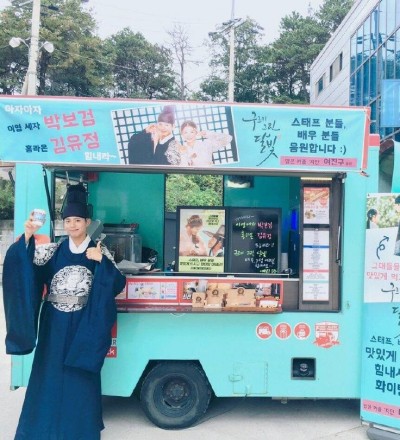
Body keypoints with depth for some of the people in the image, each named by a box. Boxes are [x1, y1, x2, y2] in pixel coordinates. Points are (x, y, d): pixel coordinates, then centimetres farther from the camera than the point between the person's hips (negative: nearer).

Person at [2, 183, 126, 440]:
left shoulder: (100, 251, -2)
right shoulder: (54, 250, 3)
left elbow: (117, 284, -10)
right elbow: (25, 265, -13)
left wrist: (101, 261, -25)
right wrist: (27, 236, -28)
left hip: (83, 327, -2)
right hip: (54, 326, 2)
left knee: (80, 380, 7)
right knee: (50, 374, 11)